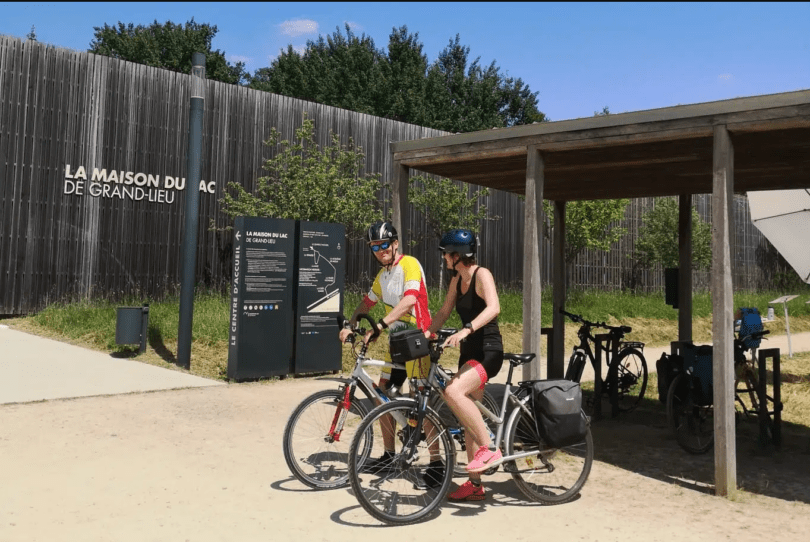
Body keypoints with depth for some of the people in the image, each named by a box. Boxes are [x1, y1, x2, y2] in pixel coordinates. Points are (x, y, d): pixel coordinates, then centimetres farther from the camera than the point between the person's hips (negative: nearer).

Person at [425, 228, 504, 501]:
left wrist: (466, 329, -42)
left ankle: (489, 448, -18)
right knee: (467, 418, 10)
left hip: (488, 351, -9)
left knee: (453, 392, -32)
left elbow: (493, 308, -30)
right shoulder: (457, 279, 11)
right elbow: (444, 312, 17)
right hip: (469, 352, 9)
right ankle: (475, 485, 21)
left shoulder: (481, 274, -14)